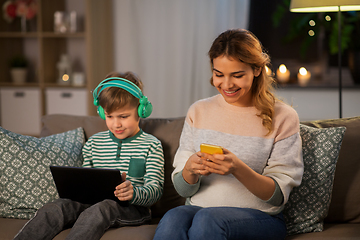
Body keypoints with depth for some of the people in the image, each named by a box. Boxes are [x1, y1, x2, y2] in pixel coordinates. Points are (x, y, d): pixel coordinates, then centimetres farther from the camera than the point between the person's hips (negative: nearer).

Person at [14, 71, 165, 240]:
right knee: (53, 209, -26)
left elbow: (155, 190, -4)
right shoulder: (93, 143, 18)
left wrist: (134, 193, -28)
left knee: (96, 212, -39)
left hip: (132, 207, -4)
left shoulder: (151, 145, 4)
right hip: (93, 201, 4)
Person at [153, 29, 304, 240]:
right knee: (172, 219, -33)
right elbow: (183, 189, 10)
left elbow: (278, 196, -4)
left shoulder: (283, 117, 0)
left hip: (260, 217, -2)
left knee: (207, 219, -34)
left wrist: (238, 169, -22)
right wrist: (190, 169, -13)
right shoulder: (199, 112, 10)